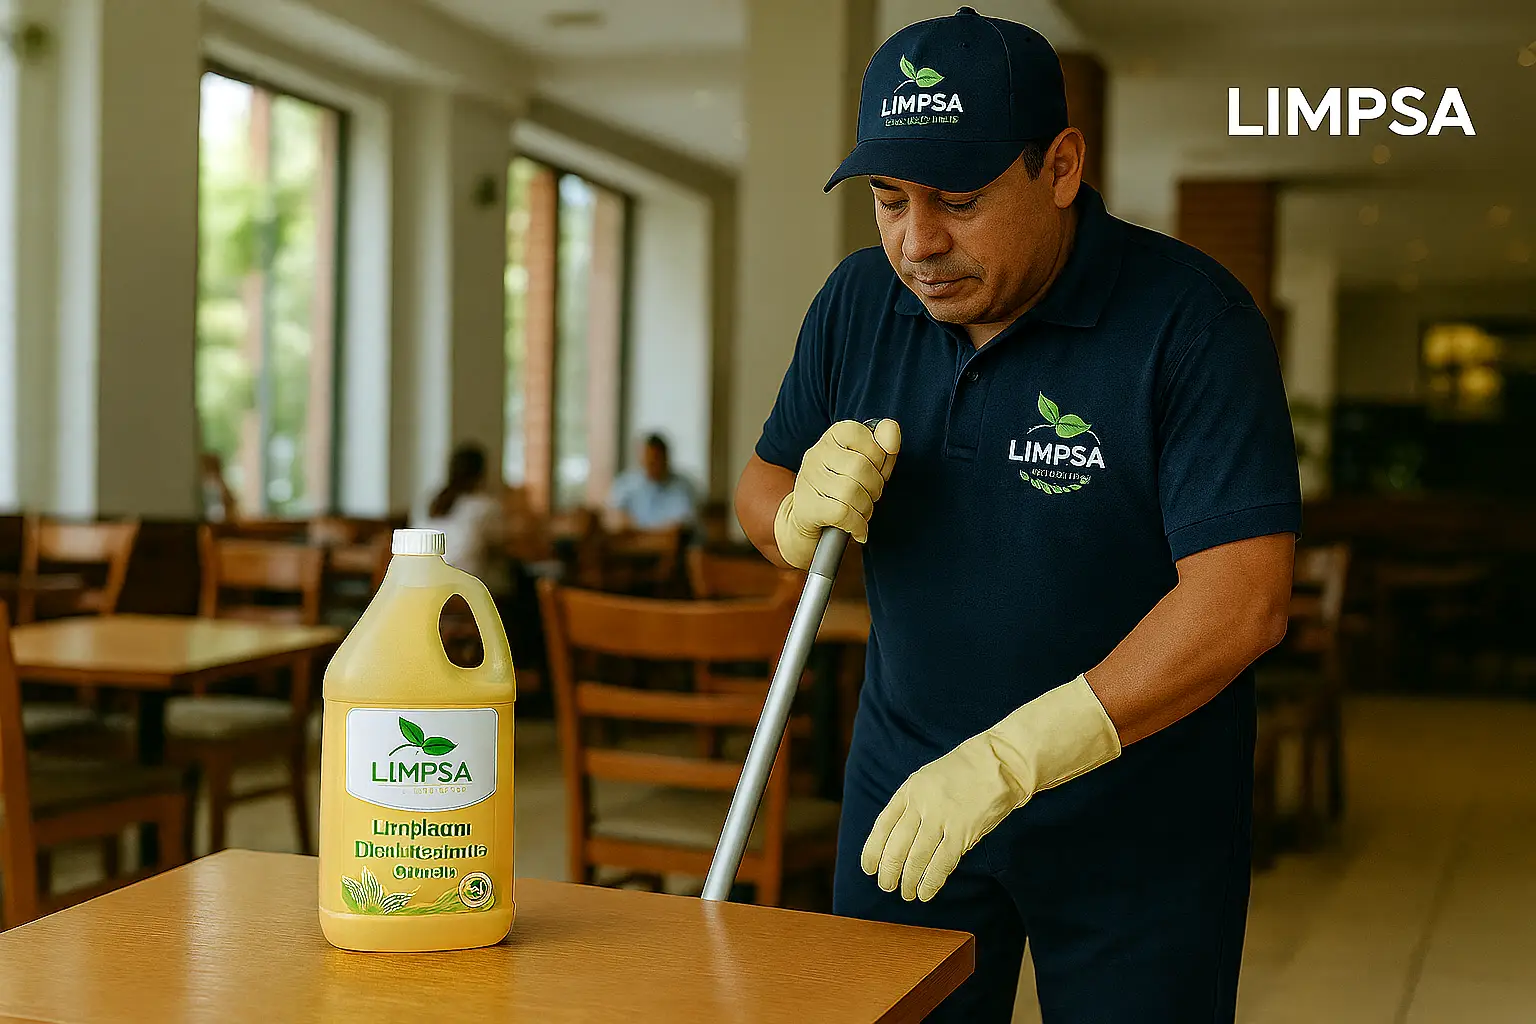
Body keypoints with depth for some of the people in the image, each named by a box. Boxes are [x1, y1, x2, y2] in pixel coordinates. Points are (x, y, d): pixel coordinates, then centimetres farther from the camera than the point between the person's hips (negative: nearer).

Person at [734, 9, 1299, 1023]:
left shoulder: (1191, 318, -18)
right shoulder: (861, 300, -1)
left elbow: (1243, 599, -25)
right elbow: (760, 488, 11)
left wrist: (1010, 757, -31)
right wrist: (803, 515, -15)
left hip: (1134, 820, -4)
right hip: (906, 789, 4)